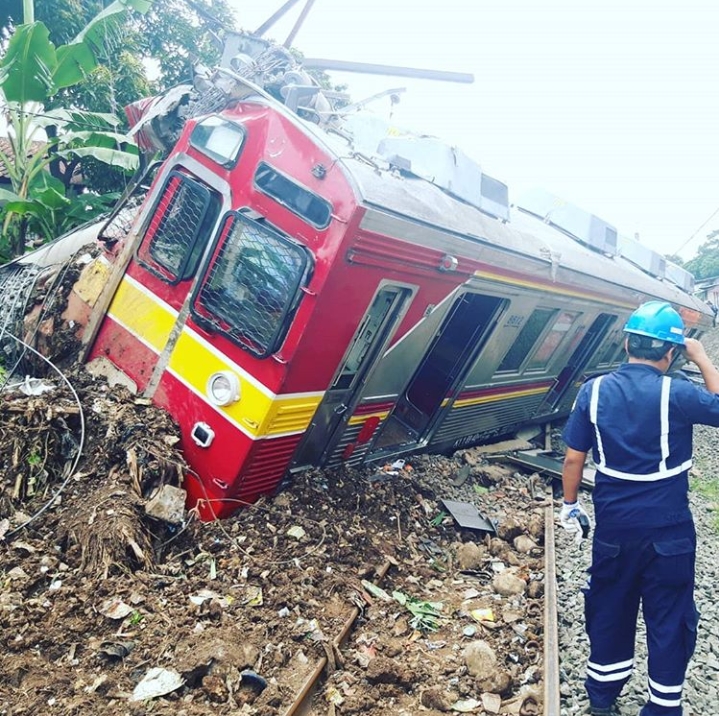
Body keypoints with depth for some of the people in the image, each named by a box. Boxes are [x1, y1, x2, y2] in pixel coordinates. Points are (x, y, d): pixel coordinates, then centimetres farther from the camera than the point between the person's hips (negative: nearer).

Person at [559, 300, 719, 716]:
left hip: (613, 526, 3)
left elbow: (573, 457, -3)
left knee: (609, 610, 18)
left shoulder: (594, 391, -7)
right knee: (669, 620, 13)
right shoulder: (676, 395, -17)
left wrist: (570, 504, 10)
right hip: (668, 530, -3)